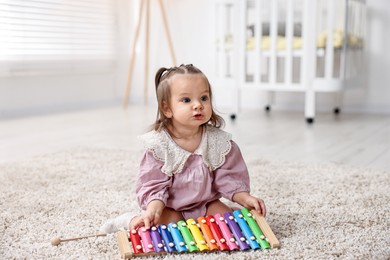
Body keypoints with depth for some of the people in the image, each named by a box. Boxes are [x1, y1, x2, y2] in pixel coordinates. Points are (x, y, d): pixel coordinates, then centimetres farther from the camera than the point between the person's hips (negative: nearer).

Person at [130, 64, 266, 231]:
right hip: (170, 208, -3)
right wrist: (153, 210, -34)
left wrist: (245, 198, -20)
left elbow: (229, 177, -4)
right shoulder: (158, 144, -17)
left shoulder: (218, 141, -9)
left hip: (206, 204, 3)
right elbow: (153, 184, -16)